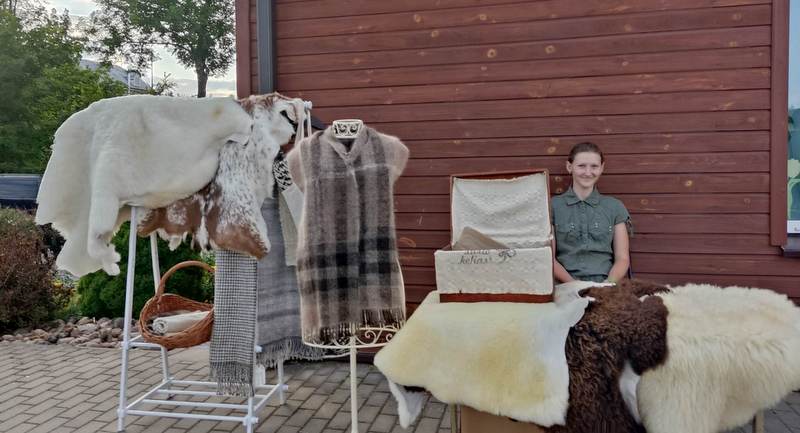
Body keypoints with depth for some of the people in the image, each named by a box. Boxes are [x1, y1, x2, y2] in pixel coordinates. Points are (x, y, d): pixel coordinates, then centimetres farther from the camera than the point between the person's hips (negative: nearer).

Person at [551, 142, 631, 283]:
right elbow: (549, 258, 1)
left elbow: (622, 258, 7)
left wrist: (608, 285, -12)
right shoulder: (553, 206, 7)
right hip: (567, 286, -1)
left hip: (605, 284, 2)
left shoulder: (615, 207, 12)